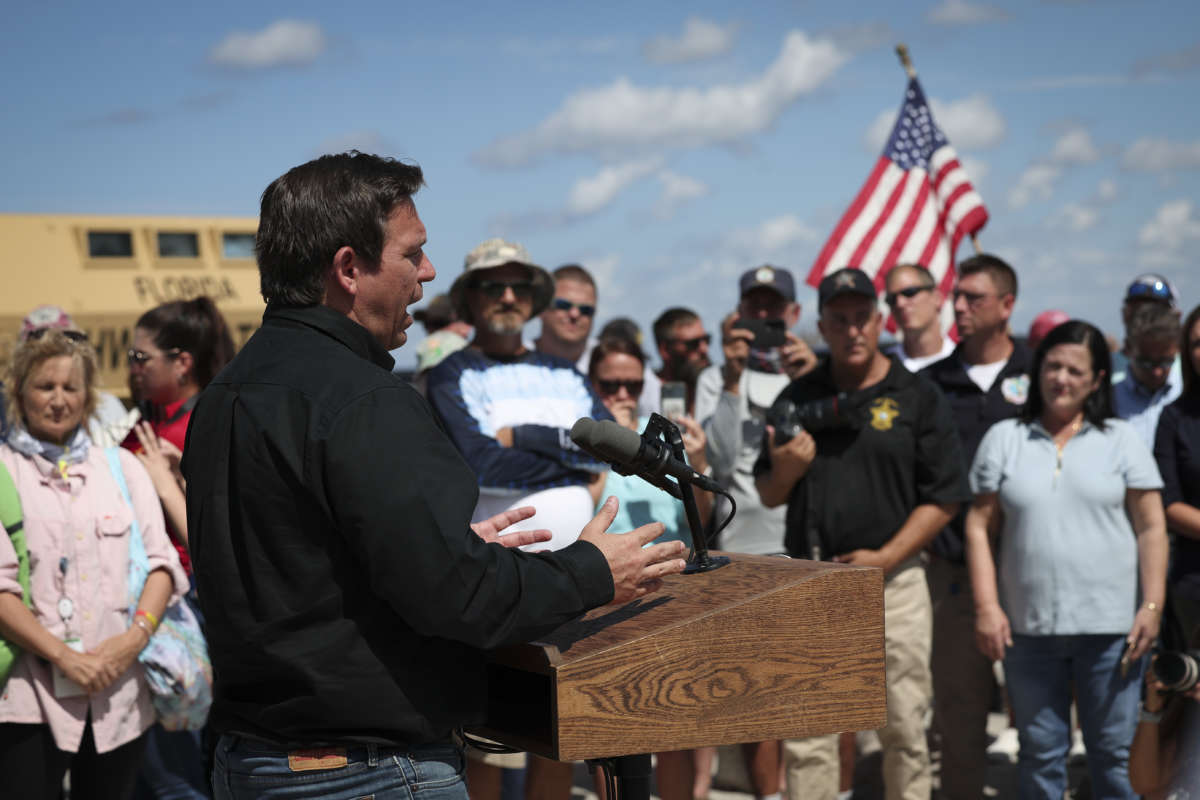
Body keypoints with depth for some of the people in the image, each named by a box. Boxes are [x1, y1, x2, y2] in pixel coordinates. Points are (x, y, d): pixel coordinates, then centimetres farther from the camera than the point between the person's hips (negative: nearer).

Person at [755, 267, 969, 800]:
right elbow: (769, 496, 14)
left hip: (893, 581, -2)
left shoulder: (918, 397, 3)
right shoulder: (798, 398, 12)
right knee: (805, 735, 3)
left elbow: (942, 498, -1)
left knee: (904, 731, 2)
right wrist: (784, 469, -9)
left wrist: (885, 558, -11)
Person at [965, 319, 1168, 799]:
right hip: (1028, 629, 1)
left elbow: (1151, 528, 3)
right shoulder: (1003, 440, 8)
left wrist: (1152, 606, -7)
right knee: (1040, 754, 8)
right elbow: (979, 526, 5)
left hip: (1111, 626, -1)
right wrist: (986, 607, -4)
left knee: (1112, 751, 4)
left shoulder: (1120, 440, 7)